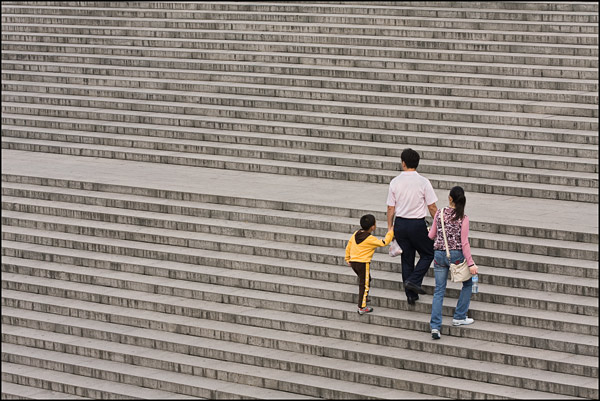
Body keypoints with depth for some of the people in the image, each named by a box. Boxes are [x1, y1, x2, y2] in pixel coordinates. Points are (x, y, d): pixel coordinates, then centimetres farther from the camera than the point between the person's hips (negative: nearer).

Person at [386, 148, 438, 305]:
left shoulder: (395, 182, -3)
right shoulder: (423, 182, -11)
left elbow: (391, 208, 2)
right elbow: (432, 207, -8)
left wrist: (390, 227, 13)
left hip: (400, 223, 4)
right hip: (417, 224, -4)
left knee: (407, 259, 12)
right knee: (428, 254, 15)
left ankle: (410, 295, 15)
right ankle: (413, 281, -4)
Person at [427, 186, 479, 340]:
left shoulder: (439, 214, -2)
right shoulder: (463, 218, -10)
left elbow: (431, 235, 8)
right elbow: (464, 243, -13)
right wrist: (471, 264, -10)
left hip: (439, 254, 3)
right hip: (456, 255, -3)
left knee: (439, 291, 6)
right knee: (468, 283, 22)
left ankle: (435, 326, -5)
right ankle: (459, 317, 22)